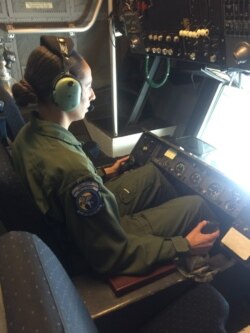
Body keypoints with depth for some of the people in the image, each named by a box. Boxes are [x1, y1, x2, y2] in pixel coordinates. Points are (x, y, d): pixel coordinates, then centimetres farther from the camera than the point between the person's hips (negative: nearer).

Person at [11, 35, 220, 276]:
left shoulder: (27, 135, -11)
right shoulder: (73, 169, -39)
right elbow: (114, 255, -27)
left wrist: (102, 174, 17)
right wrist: (183, 246, -18)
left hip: (91, 217, 8)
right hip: (108, 253, -7)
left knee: (152, 172, 17)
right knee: (196, 205, 3)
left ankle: (180, 219, 40)